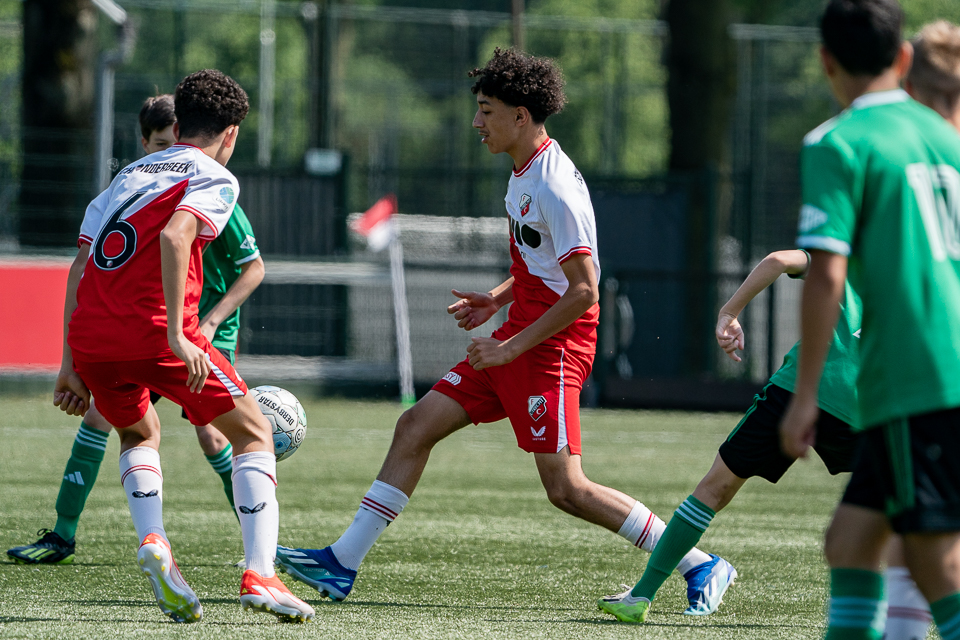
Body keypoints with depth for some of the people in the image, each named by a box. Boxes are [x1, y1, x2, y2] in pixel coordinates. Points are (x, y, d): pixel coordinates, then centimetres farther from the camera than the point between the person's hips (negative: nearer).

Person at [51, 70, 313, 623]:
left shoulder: (129, 175, 25)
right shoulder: (215, 178, 4)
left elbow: (80, 265, 19)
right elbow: (174, 235, -17)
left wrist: (72, 365, 21)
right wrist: (177, 335, -21)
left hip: (90, 335, 6)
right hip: (152, 329, -6)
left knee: (140, 436, 32)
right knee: (255, 433, 10)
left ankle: (153, 541, 4)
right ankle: (259, 575, -5)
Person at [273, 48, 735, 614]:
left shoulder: (555, 188, -20)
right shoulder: (525, 173, 11)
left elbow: (583, 291, -23)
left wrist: (513, 346, -20)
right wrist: (498, 300, 14)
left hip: (554, 347, -10)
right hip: (519, 338, 10)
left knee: (566, 488, -12)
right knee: (416, 427, 5)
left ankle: (700, 566, -3)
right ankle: (342, 564, 8)